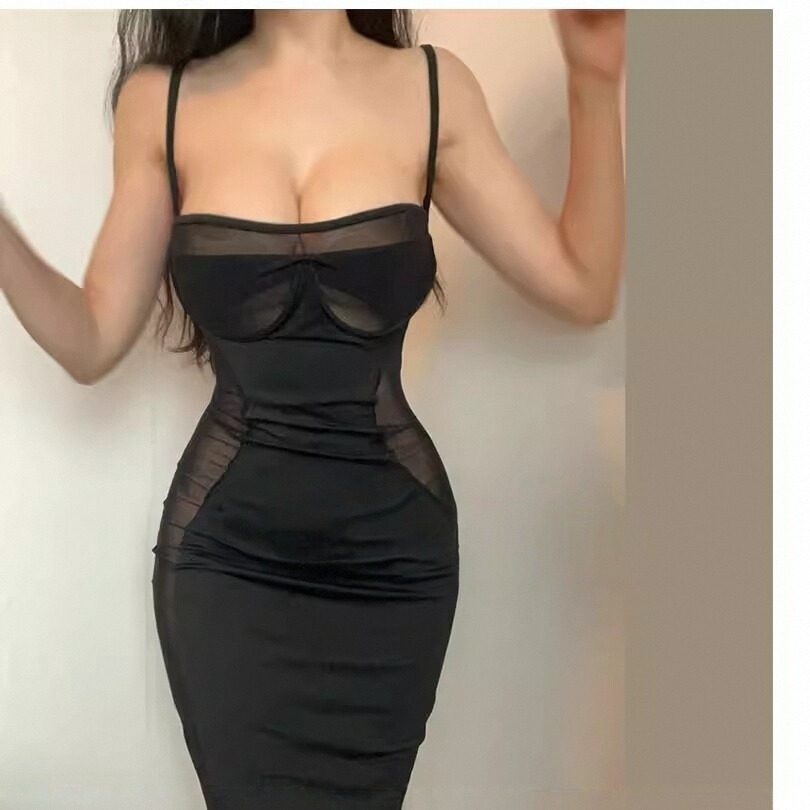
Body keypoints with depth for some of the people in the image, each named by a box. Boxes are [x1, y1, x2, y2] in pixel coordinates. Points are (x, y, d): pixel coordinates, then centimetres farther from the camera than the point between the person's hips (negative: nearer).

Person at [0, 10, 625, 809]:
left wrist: (594, 84, -10)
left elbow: (583, 289, -2)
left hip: (392, 550, 1)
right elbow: (91, 343, 1)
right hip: (227, 555, 0)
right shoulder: (161, 101, -1)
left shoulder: (431, 88, -1)